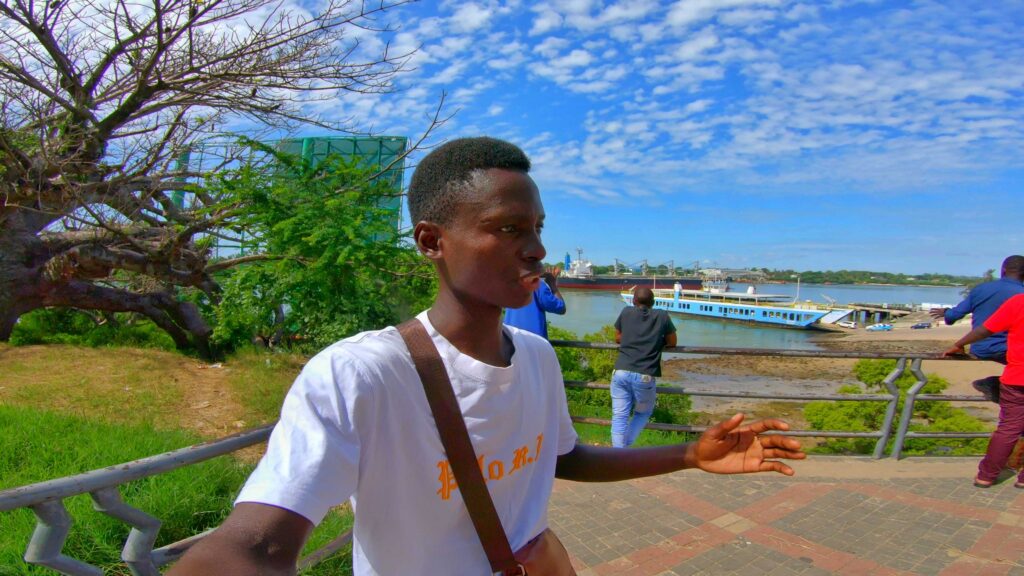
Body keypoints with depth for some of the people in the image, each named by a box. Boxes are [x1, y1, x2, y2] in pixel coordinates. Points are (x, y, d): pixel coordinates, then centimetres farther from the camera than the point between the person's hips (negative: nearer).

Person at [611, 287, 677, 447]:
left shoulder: (626, 312, 11)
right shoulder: (662, 316, 8)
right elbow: (672, 342, 19)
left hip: (621, 372, 1)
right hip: (645, 376, -1)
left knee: (619, 416, 7)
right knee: (643, 413, 22)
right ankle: (625, 447, 10)